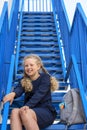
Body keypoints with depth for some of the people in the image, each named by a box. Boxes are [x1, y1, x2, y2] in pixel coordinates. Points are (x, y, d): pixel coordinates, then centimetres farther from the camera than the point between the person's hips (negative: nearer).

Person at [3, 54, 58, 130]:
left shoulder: (45, 77, 0)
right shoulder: (24, 80, 13)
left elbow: (39, 94, -17)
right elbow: (19, 89, -10)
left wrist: (27, 105, -34)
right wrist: (13, 93, -34)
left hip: (46, 112, -4)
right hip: (31, 110, 4)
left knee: (24, 112, -34)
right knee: (15, 111, -29)